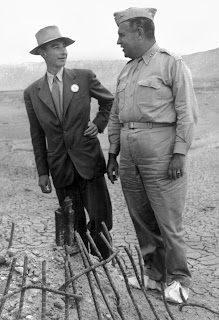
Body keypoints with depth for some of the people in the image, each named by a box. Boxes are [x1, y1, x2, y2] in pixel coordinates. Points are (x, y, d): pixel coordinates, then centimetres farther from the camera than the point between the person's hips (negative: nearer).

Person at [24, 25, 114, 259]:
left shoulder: (84, 77, 0)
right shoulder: (32, 93, 4)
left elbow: (109, 101, 16)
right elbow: (37, 136, 8)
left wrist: (99, 124, 1)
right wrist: (42, 172, 7)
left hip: (88, 160, -1)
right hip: (60, 167, 1)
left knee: (100, 219, -2)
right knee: (74, 223, 9)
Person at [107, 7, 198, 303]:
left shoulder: (173, 64, -3)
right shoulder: (126, 71, 17)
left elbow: (187, 113, -8)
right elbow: (115, 116, 17)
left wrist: (179, 154, -15)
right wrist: (112, 155, 13)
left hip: (161, 151, -6)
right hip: (129, 154, 7)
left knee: (168, 221, 0)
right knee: (141, 220, 11)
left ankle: (177, 279, 19)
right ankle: (154, 272, 28)